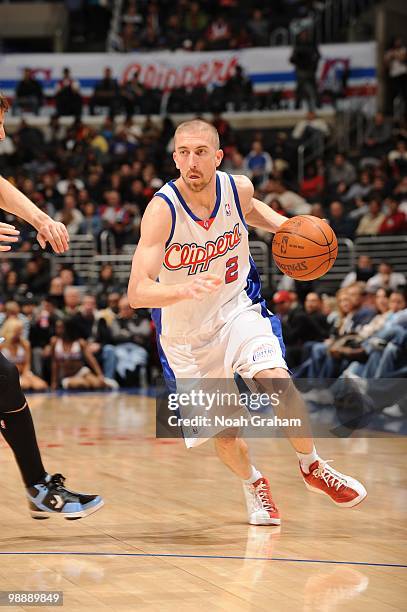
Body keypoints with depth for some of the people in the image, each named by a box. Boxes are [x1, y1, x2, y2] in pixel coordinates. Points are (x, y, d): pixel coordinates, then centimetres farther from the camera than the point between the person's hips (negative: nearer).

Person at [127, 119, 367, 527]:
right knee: (221, 430, 3)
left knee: (278, 382, -23)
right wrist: (186, 289, -54)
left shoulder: (238, 188, -13)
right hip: (185, 331, -2)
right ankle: (253, 483, 37)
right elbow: (137, 293, -35)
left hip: (237, 307, 2)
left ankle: (312, 467, 3)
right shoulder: (162, 210, -27)